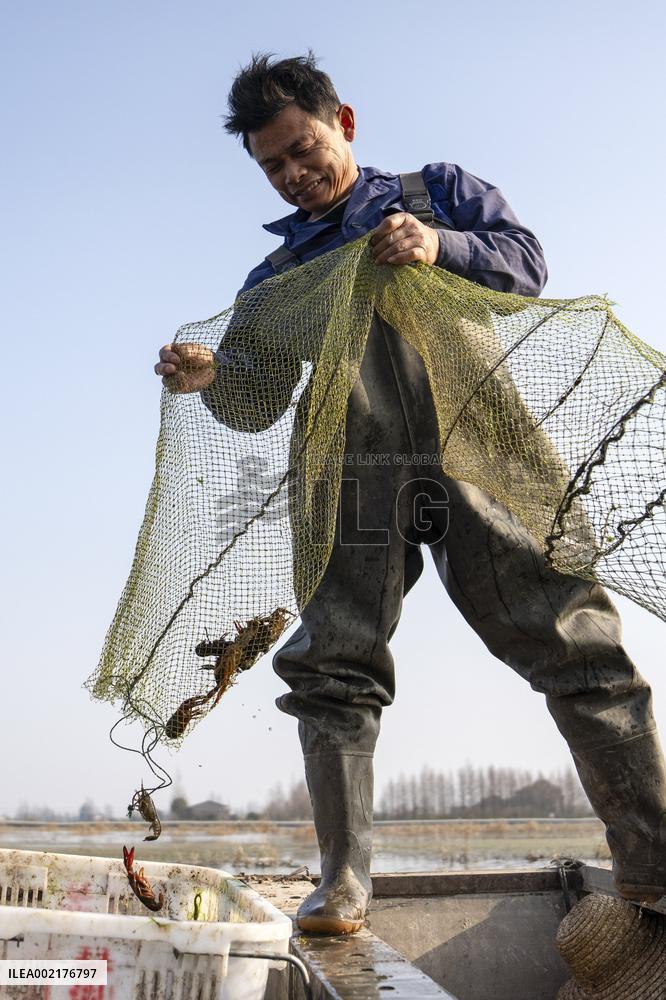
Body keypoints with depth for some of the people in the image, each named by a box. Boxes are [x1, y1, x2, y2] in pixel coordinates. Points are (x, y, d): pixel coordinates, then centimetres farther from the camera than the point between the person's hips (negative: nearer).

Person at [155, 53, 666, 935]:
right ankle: (343, 885, 4)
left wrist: (441, 247, -11)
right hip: (358, 477, 2)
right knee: (332, 668, -6)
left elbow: (526, 260, 8)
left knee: (575, 642, -5)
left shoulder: (439, 190, 21)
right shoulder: (277, 275, 24)